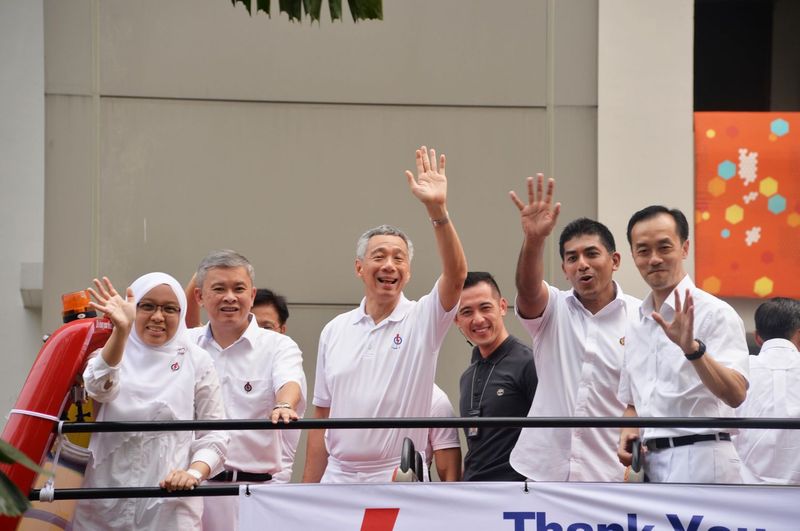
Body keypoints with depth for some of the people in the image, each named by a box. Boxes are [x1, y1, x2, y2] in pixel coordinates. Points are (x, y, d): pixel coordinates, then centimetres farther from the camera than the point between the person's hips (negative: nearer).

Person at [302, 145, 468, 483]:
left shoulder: (420, 321, 0)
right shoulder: (334, 331, 11)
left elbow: (456, 275, -19)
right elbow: (322, 416, 13)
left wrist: (437, 210, -31)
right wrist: (308, 493, 8)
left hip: (401, 482, -4)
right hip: (338, 478, 4)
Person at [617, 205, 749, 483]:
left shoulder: (714, 313, -7)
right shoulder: (637, 326, 18)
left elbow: (735, 394, -20)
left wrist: (692, 348, -34)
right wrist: (628, 432, 5)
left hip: (700, 462, -8)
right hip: (652, 464, 8)